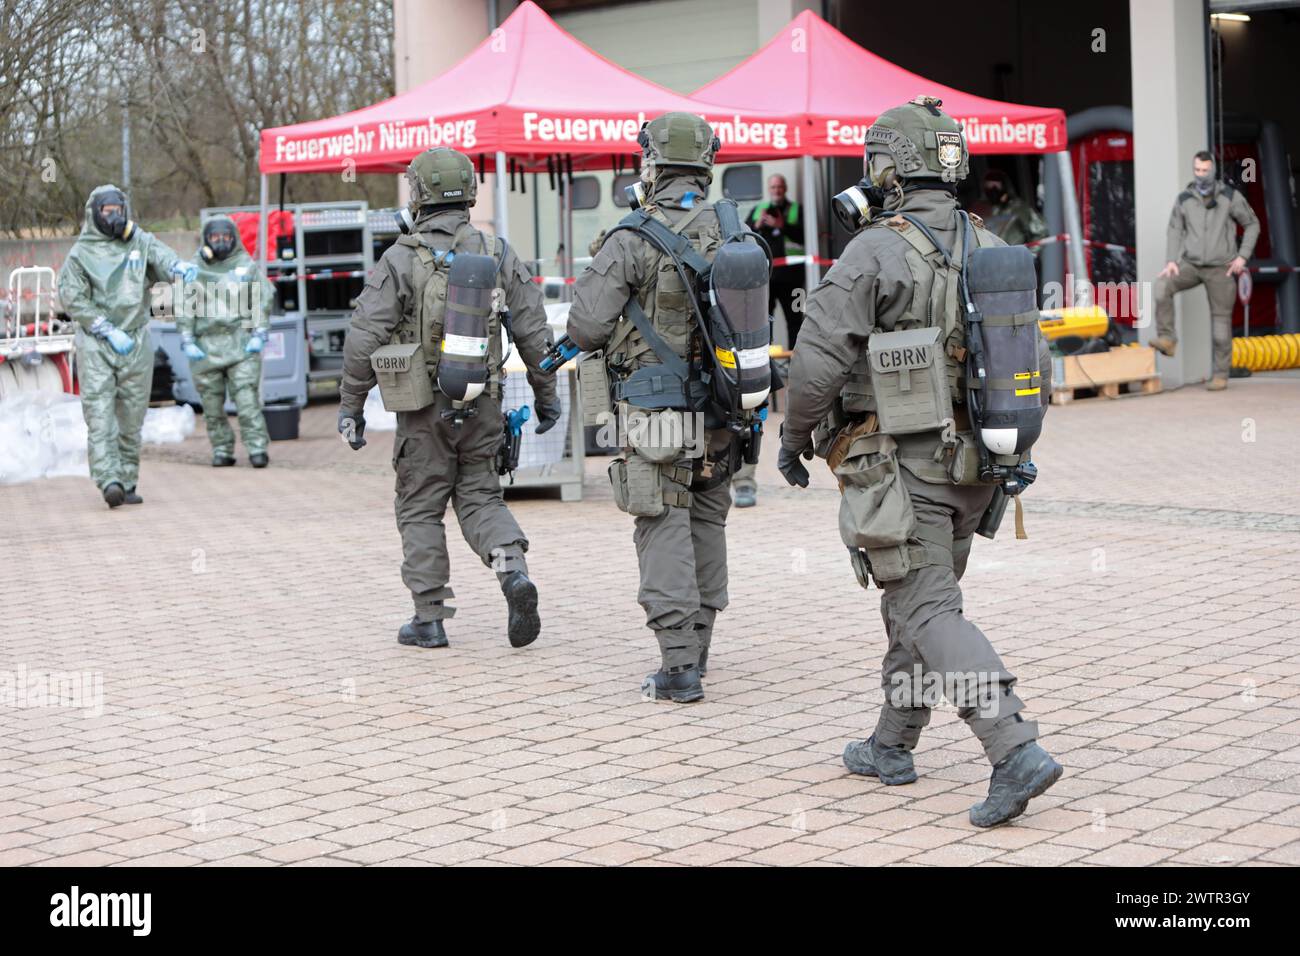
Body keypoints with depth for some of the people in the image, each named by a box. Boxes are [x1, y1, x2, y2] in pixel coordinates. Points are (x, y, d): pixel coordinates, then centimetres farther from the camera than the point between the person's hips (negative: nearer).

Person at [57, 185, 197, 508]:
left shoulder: (141, 242, 8)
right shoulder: (81, 253, 2)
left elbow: (162, 258, -11)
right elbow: (72, 299, -4)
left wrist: (182, 268, -37)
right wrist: (110, 332, -12)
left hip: (136, 342, 3)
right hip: (95, 344, -3)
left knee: (131, 418, 7)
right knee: (99, 415, -13)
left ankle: (127, 483, 15)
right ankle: (109, 481, -22)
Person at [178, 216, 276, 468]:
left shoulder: (247, 266, 8)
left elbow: (264, 301, 9)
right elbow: (183, 308, 8)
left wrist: (259, 335, 0)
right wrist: (187, 342, 0)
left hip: (241, 344, -1)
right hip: (205, 346, 1)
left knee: (247, 399, -10)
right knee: (212, 404, 2)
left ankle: (257, 448, -8)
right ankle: (222, 451, 11)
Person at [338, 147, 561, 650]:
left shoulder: (401, 260, -10)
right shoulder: (499, 255, 1)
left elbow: (364, 339, -12)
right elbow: (535, 333, 3)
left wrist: (350, 405, -3)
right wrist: (546, 394, 15)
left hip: (425, 407, -3)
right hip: (482, 404, 3)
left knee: (420, 509, 9)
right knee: (480, 497, 15)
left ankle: (429, 618, 11)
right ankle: (514, 572, -10)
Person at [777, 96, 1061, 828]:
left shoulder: (874, 254, -14)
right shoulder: (992, 252, 6)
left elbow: (819, 362, -17)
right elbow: (1035, 368, 7)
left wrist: (795, 438, 0)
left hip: (900, 467, -7)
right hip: (968, 468, 7)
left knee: (929, 616, -7)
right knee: (915, 599, 20)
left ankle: (1018, 752, -20)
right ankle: (893, 746, 30)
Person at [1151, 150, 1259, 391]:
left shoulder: (1231, 196, -6)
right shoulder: (1184, 199, 1)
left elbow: (1252, 225, 3)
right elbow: (1174, 231, 5)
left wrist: (1242, 256, -8)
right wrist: (1171, 261, -11)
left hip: (1221, 269, -2)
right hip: (1191, 264, 2)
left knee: (1221, 321, -2)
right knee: (1162, 286, -26)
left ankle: (1221, 375, 8)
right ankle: (1167, 339, -20)